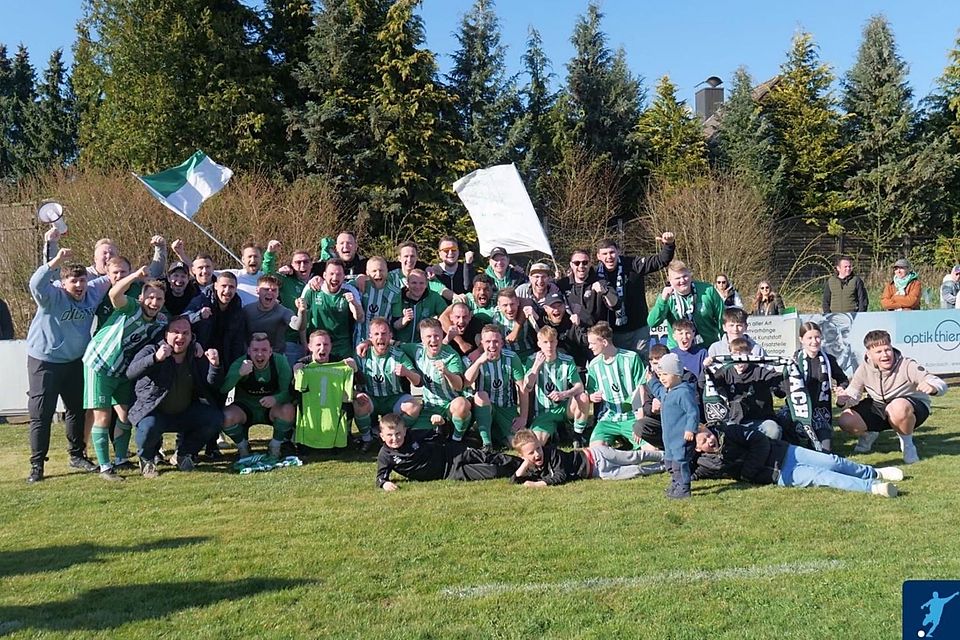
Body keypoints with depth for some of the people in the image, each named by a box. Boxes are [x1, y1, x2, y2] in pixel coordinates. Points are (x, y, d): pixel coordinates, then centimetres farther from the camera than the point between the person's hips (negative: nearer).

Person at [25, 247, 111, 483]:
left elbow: (109, 278, 12)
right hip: (44, 361, -5)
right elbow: (36, 284, -38)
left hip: (75, 361, 6)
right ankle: (37, 465, 4)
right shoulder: (53, 296, -18)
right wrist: (57, 261, -49)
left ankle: (77, 455, 28)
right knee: (41, 414, -3)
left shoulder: (93, 292, -3)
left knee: (77, 410, 14)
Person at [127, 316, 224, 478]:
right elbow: (130, 373, -29)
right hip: (154, 412, -4)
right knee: (149, 427, -35)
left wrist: (215, 366, -27)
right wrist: (155, 358, -45)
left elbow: (212, 386, -6)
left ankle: (185, 454, 8)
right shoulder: (151, 351, -11)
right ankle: (146, 459, 1)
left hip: (185, 414, 4)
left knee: (215, 418, -17)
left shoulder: (197, 356, 0)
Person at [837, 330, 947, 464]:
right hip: (878, 410, 4)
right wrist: (844, 400, -38)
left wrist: (932, 387, -55)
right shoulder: (864, 369, -13)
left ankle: (907, 443, -9)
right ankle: (868, 434, 19)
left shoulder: (907, 366, -24)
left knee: (899, 407, -42)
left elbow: (941, 385, -29)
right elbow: (852, 394, -12)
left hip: (914, 409, -4)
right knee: (846, 421, -20)